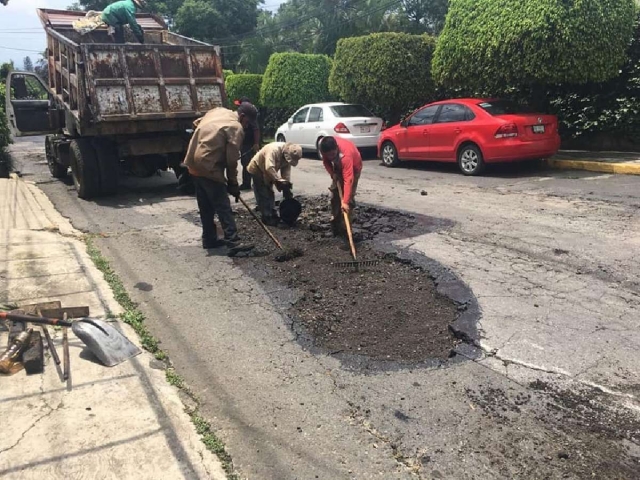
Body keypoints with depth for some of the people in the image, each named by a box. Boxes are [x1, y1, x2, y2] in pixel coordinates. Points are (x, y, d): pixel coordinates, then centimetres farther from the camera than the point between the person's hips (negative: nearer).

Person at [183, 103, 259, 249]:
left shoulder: (218, 111, 14)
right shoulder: (236, 128, -10)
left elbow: (197, 123, 25)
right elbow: (231, 159, -11)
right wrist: (233, 183, -2)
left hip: (194, 164, 9)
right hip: (209, 168, -9)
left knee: (206, 208, 15)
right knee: (223, 208, -4)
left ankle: (209, 240, 21)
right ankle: (233, 242, -4)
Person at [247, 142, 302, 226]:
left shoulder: (287, 154, -12)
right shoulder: (274, 149, -37)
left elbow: (286, 171, -9)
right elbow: (269, 168, -46)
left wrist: (287, 186, -16)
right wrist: (279, 180, -46)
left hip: (267, 173, 8)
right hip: (257, 169, -8)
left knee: (270, 194, 12)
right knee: (263, 195, -9)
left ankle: (272, 215, 21)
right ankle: (267, 218, -5)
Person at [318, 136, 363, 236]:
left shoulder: (346, 155, -46)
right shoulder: (324, 147, -31)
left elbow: (348, 180, -50)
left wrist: (345, 202, -55)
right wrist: (332, 173, -22)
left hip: (353, 167, -6)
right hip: (339, 166, 6)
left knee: (349, 197, -14)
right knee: (335, 193, 7)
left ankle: (345, 227, -6)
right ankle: (335, 223, 20)